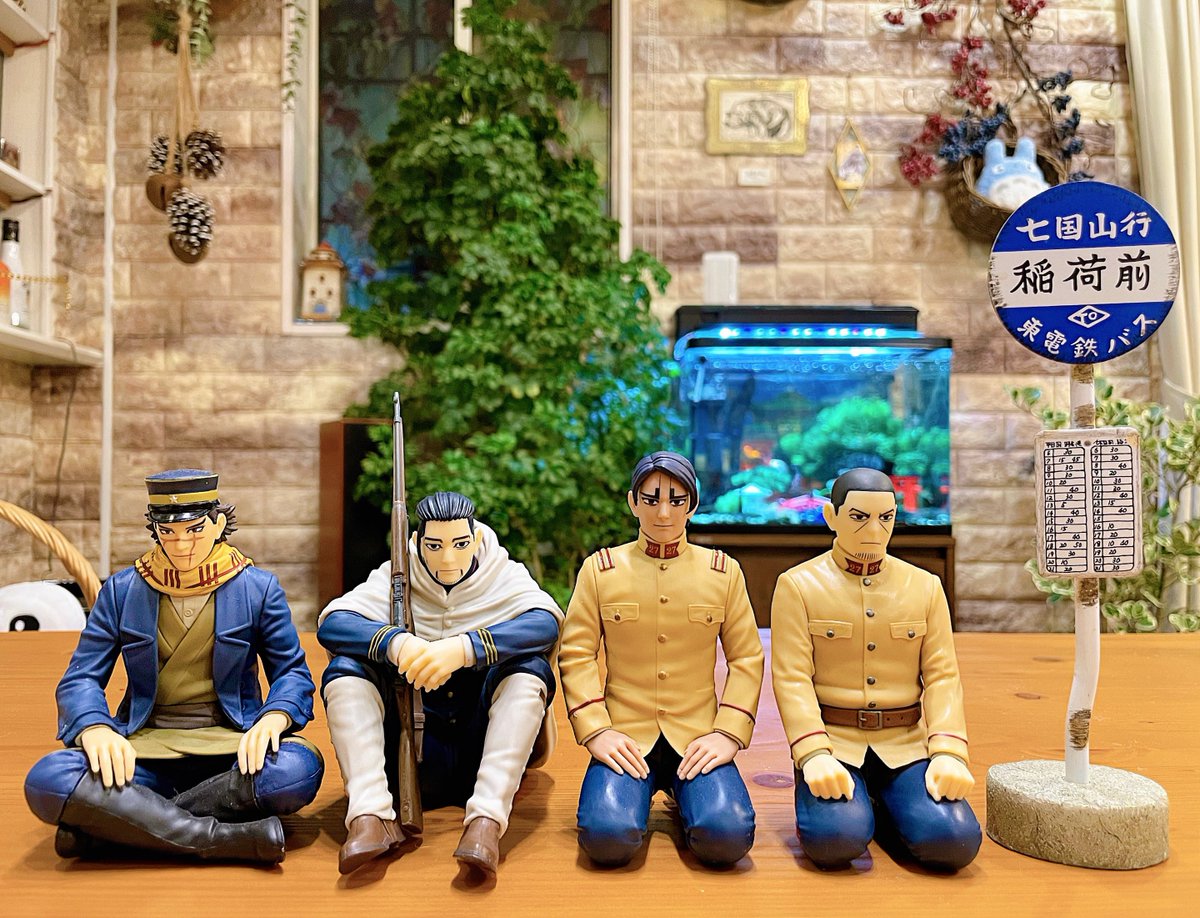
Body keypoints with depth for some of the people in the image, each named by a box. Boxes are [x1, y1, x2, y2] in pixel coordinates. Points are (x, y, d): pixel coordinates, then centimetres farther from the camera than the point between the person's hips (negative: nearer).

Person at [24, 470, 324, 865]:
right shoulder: (121, 591, 7)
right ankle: (231, 839, -30)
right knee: (47, 780, -29)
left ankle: (106, 826, -22)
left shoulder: (258, 588, 3)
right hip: (144, 748, 1)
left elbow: (293, 672, 5)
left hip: (230, 745, -1)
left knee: (298, 769, -35)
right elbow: (80, 679, 4)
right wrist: (95, 729, -19)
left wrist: (273, 718, -19)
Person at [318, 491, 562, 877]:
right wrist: (394, 642, -33)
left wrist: (465, 648, -37)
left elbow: (546, 624, -22)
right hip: (418, 760, 2)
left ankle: (485, 820, -34)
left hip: (485, 750, -1)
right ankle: (372, 815, -28)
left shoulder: (506, 577, -1)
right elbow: (330, 623, -13)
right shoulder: (394, 579, 3)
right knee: (345, 670, -15)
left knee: (528, 668, -26)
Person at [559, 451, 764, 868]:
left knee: (727, 836, -23)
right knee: (607, 836, -24)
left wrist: (728, 733, -6)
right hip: (624, 738, 0)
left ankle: (682, 792, 12)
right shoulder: (600, 569, 4)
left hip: (697, 739, 1)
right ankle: (637, 791, 11)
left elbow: (747, 658, 7)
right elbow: (576, 654, 2)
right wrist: (595, 731, -9)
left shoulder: (724, 572, 6)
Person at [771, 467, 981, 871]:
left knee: (954, 839, -20)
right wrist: (814, 755, -21)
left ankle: (886, 803, 13)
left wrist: (948, 752, -12)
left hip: (905, 743, 3)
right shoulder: (797, 584, -1)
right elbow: (792, 678, -8)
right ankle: (853, 803, 10)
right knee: (836, 837, -27)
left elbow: (942, 676, 3)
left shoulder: (926, 587, 8)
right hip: (830, 740, -2)